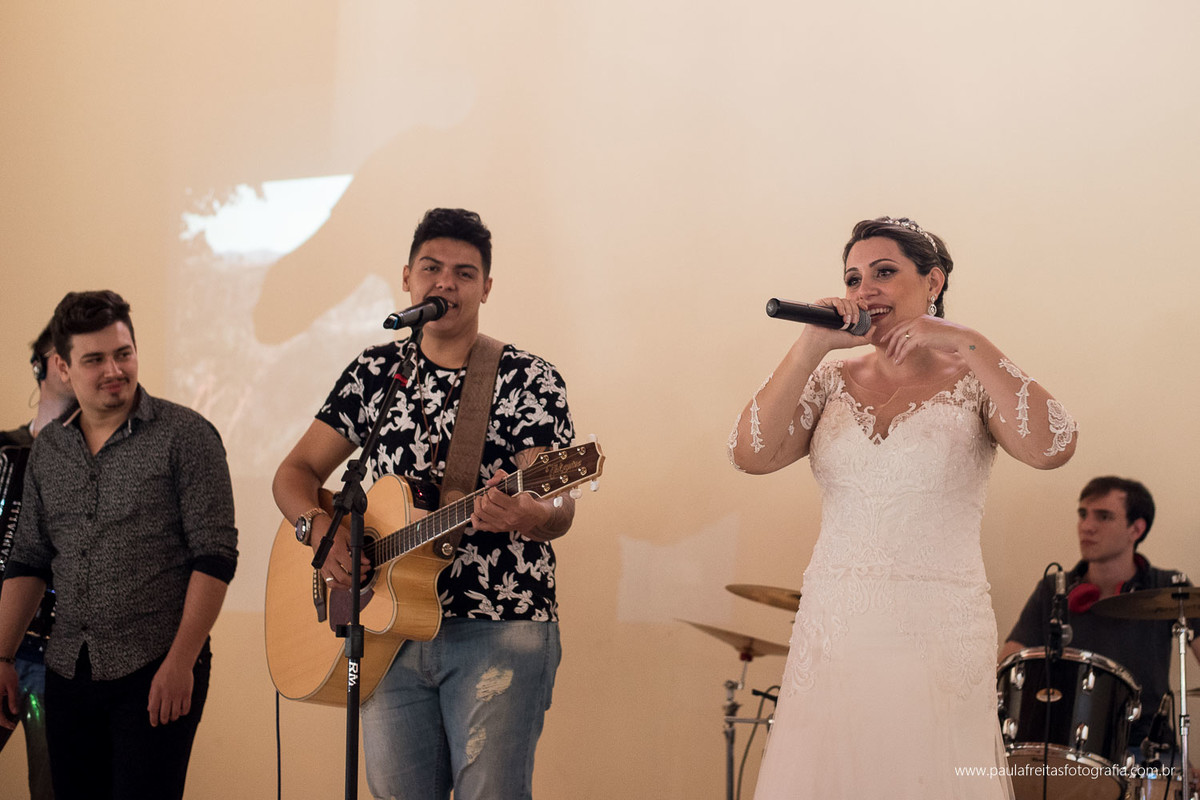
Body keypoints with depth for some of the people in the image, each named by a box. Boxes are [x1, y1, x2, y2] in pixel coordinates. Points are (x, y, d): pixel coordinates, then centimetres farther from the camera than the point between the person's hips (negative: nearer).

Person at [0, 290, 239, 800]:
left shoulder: (184, 435, -5)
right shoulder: (47, 449, 11)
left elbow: (215, 555, -10)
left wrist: (181, 661, -16)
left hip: (157, 672, -5)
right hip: (68, 676, 5)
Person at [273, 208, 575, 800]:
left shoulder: (528, 380, -3)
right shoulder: (375, 372, 10)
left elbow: (559, 514, -11)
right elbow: (296, 472, 12)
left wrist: (523, 516, -35)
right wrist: (319, 524, -10)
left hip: (498, 632, -4)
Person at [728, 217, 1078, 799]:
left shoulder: (974, 380, 1)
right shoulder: (831, 381, 9)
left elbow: (1052, 447, -18)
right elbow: (751, 455, -7)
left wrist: (966, 342, -19)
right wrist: (813, 345, -12)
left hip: (939, 638, -3)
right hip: (832, 635, 3)